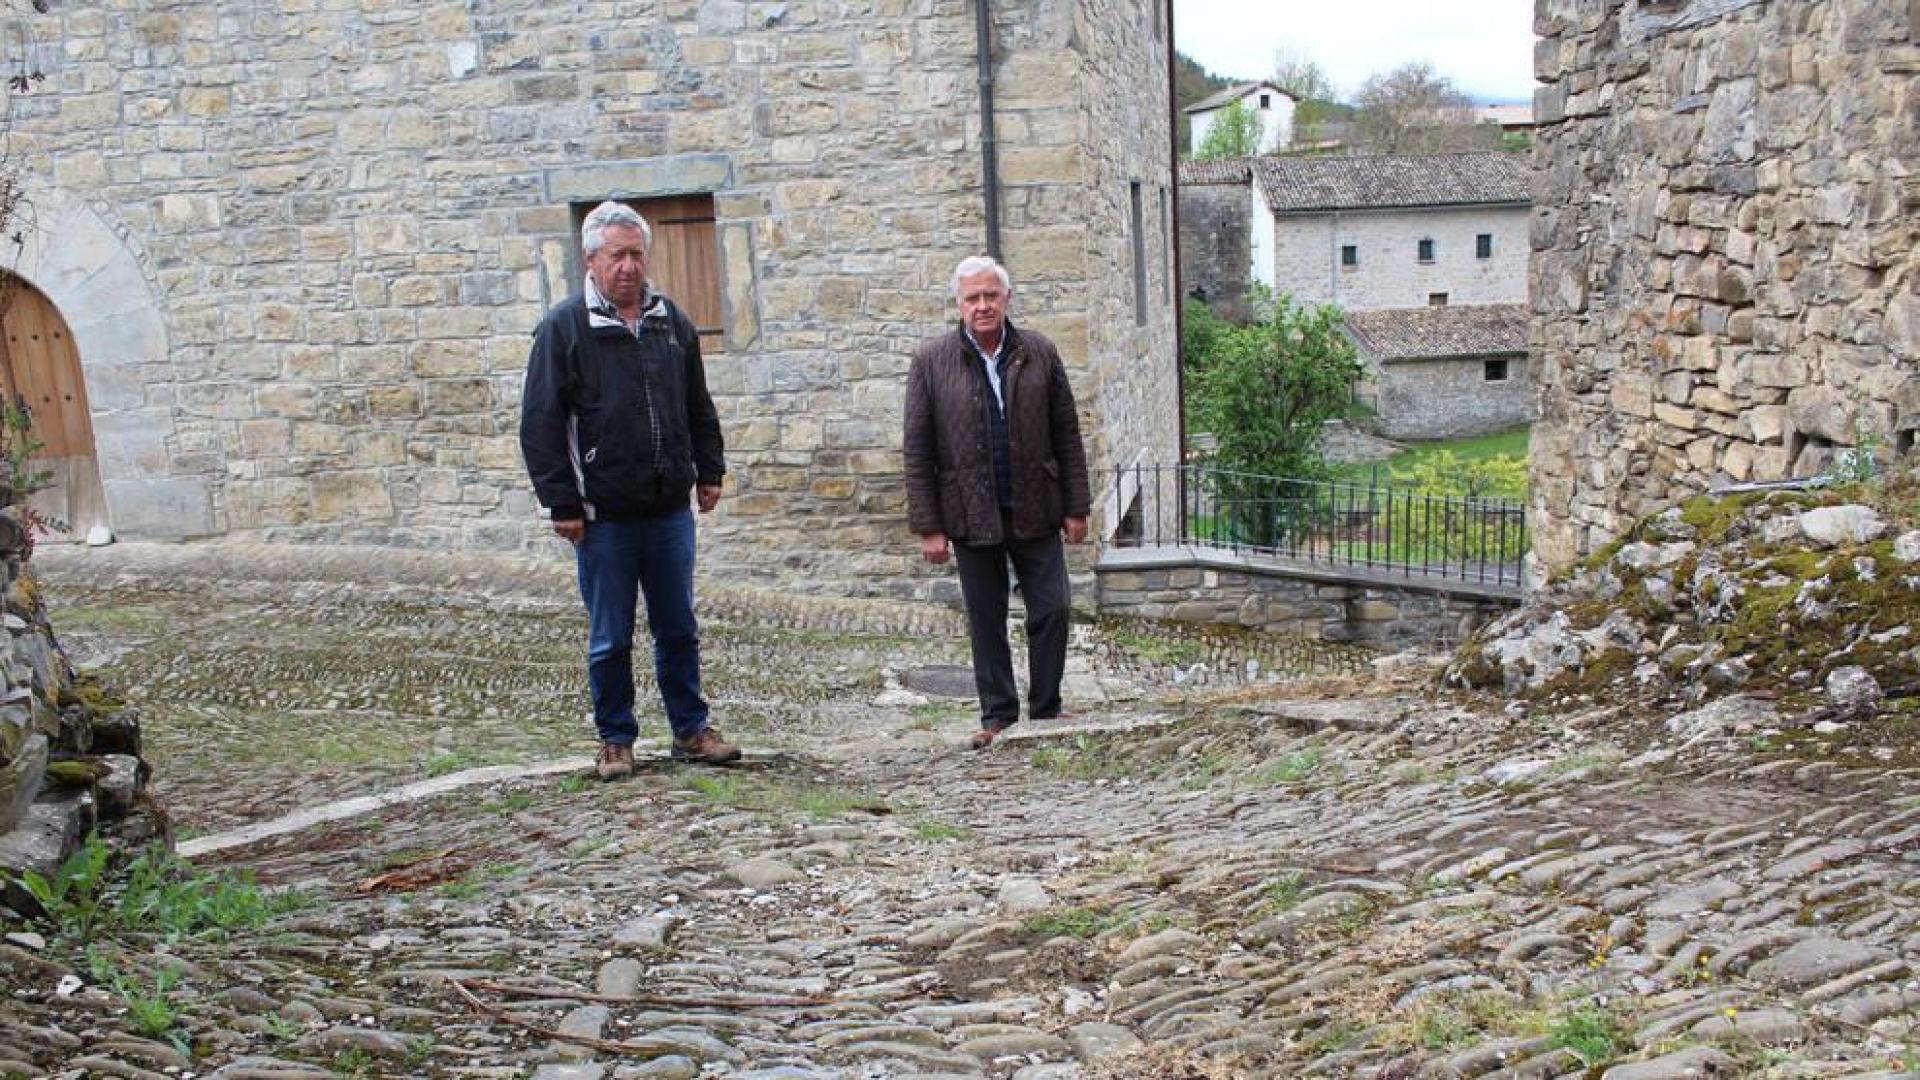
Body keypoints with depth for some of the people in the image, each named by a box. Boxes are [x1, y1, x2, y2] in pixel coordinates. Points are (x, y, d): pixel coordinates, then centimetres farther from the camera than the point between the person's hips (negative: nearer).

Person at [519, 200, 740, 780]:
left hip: (671, 510, 4)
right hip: (604, 515, -4)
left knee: (679, 629, 12)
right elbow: (541, 422, -7)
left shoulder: (672, 322, 9)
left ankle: (691, 730, 24)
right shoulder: (564, 327, -5)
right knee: (610, 639, 6)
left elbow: (699, 407, 19)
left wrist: (709, 471, 15)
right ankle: (615, 739, 20)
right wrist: (561, 503, -10)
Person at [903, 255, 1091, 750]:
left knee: (1051, 611, 1)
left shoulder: (1040, 354, 4)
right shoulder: (931, 362, -2)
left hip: (1036, 513, 1)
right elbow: (918, 451, -2)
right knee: (986, 622, 8)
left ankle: (1046, 710, 17)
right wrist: (928, 526, -6)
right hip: (972, 517, -1)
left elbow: (1067, 436, 6)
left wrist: (1076, 507, 2)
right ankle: (998, 716, 21)